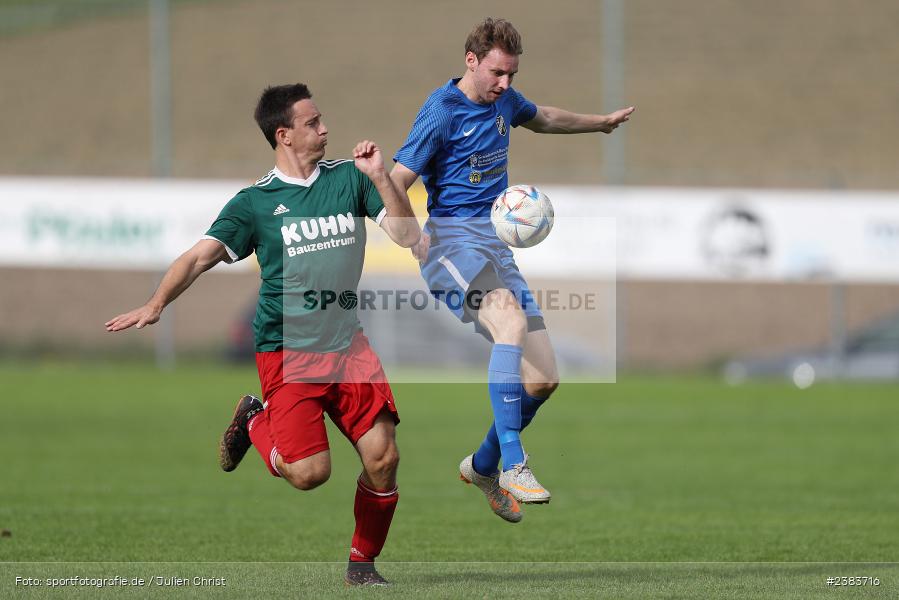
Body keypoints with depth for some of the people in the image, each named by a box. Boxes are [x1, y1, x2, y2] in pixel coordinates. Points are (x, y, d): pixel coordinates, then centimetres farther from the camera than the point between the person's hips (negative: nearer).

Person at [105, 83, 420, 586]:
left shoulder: (348, 177, 6)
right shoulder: (256, 202, -2)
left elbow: (408, 235, 3)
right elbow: (202, 256, -7)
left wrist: (381, 179, -11)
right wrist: (156, 305, -22)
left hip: (348, 345, 3)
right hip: (287, 351, -3)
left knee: (383, 458, -8)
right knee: (310, 472, -16)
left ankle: (363, 562, 15)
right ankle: (256, 423, 17)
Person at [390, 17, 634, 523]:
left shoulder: (504, 101, 15)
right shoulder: (442, 111, -9)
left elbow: (542, 118, 39)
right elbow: (395, 185, -14)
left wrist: (601, 122, 52)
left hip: (496, 248, 8)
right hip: (452, 242, -8)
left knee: (543, 380, 1)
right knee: (512, 319, -37)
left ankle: (483, 467, 26)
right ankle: (514, 465, -39)